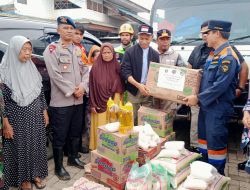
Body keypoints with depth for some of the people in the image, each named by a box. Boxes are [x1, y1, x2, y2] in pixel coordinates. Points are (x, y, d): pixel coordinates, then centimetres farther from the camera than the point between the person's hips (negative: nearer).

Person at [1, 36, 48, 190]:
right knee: (21, 147, 9)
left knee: (36, 145, 14)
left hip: (36, 116, 5)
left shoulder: (32, 68, 2)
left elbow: (41, 92, 9)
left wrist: (44, 111, 9)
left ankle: (36, 173, 34)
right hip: (18, 118, -4)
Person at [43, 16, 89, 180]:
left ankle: (73, 158, 37)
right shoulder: (52, 49, -7)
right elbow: (55, 74, -15)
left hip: (78, 100, 6)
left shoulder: (78, 50, 12)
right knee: (60, 136, 4)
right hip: (61, 101, -6)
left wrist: (83, 86, -9)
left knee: (76, 133, 18)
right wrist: (72, 91, -15)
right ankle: (59, 167, 19)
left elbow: (86, 70, 9)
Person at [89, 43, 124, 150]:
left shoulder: (117, 67, 3)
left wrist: (117, 102, 3)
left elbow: (120, 86, 8)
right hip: (100, 103, -2)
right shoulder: (95, 68, -4)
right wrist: (93, 104, -5)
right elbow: (92, 87, -2)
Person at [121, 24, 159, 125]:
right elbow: (125, 72, -9)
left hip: (149, 91, 3)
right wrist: (138, 85, -20)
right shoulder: (130, 52, -3)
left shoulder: (155, 54, 9)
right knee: (132, 120, 2)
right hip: (133, 91, -3)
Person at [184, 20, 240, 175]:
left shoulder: (228, 57, -20)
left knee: (216, 143, 2)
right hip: (206, 106, 10)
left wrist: (198, 98, -19)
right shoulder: (213, 54, 11)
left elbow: (220, 87, -26)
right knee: (204, 139, 19)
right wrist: (199, 98, 12)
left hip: (218, 109, -10)